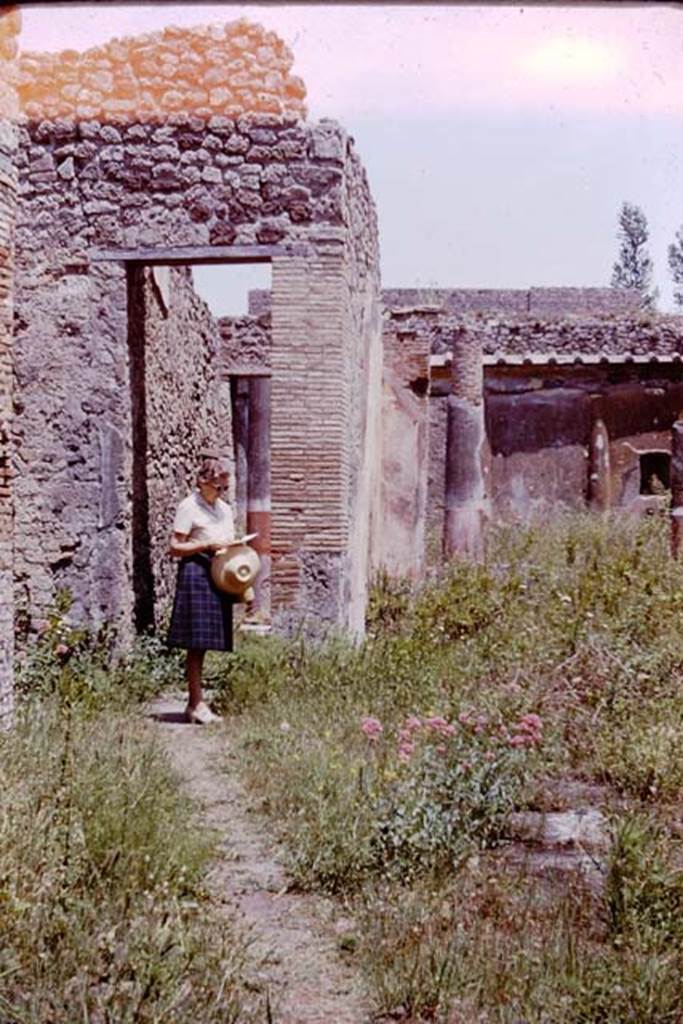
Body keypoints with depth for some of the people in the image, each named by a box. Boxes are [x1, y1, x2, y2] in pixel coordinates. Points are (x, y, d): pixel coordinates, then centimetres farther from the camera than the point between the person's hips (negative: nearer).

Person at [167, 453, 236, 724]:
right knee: (196, 643, -6)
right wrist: (208, 545, -15)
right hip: (196, 574, -7)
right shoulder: (189, 507, -4)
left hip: (220, 577, 7)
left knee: (204, 642, 8)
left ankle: (194, 703, 13)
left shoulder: (225, 509, 18)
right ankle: (197, 704, -3)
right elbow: (175, 548, -8)